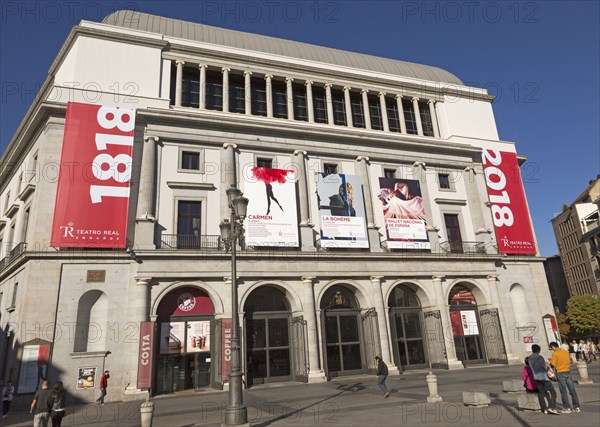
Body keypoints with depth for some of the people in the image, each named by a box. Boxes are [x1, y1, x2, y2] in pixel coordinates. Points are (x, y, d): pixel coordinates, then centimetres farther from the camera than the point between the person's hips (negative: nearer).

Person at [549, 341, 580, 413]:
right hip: (568, 372, 6)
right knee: (572, 390, 9)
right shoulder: (566, 352, 9)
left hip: (560, 373, -6)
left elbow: (553, 364, -12)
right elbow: (569, 361, 15)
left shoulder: (555, 353, -9)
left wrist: (551, 360, 7)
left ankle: (567, 408, 1)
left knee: (563, 391, 0)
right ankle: (576, 407, 13)